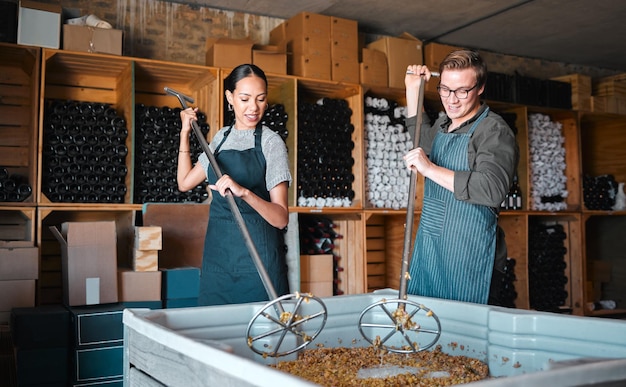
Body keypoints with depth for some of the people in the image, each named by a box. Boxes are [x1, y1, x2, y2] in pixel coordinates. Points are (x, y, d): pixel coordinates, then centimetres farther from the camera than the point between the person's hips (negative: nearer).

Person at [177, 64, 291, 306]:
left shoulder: (271, 142, -7)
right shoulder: (221, 137, 10)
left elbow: (281, 218, -15)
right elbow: (185, 182, 14)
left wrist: (244, 192, -32)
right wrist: (185, 133, 9)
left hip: (257, 255, -5)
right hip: (218, 252, 5)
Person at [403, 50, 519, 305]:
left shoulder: (494, 131, -13)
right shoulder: (443, 125, 13)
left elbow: (492, 190, -28)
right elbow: (421, 137, 38)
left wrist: (430, 169, -24)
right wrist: (412, 89, 25)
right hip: (428, 250, 8)